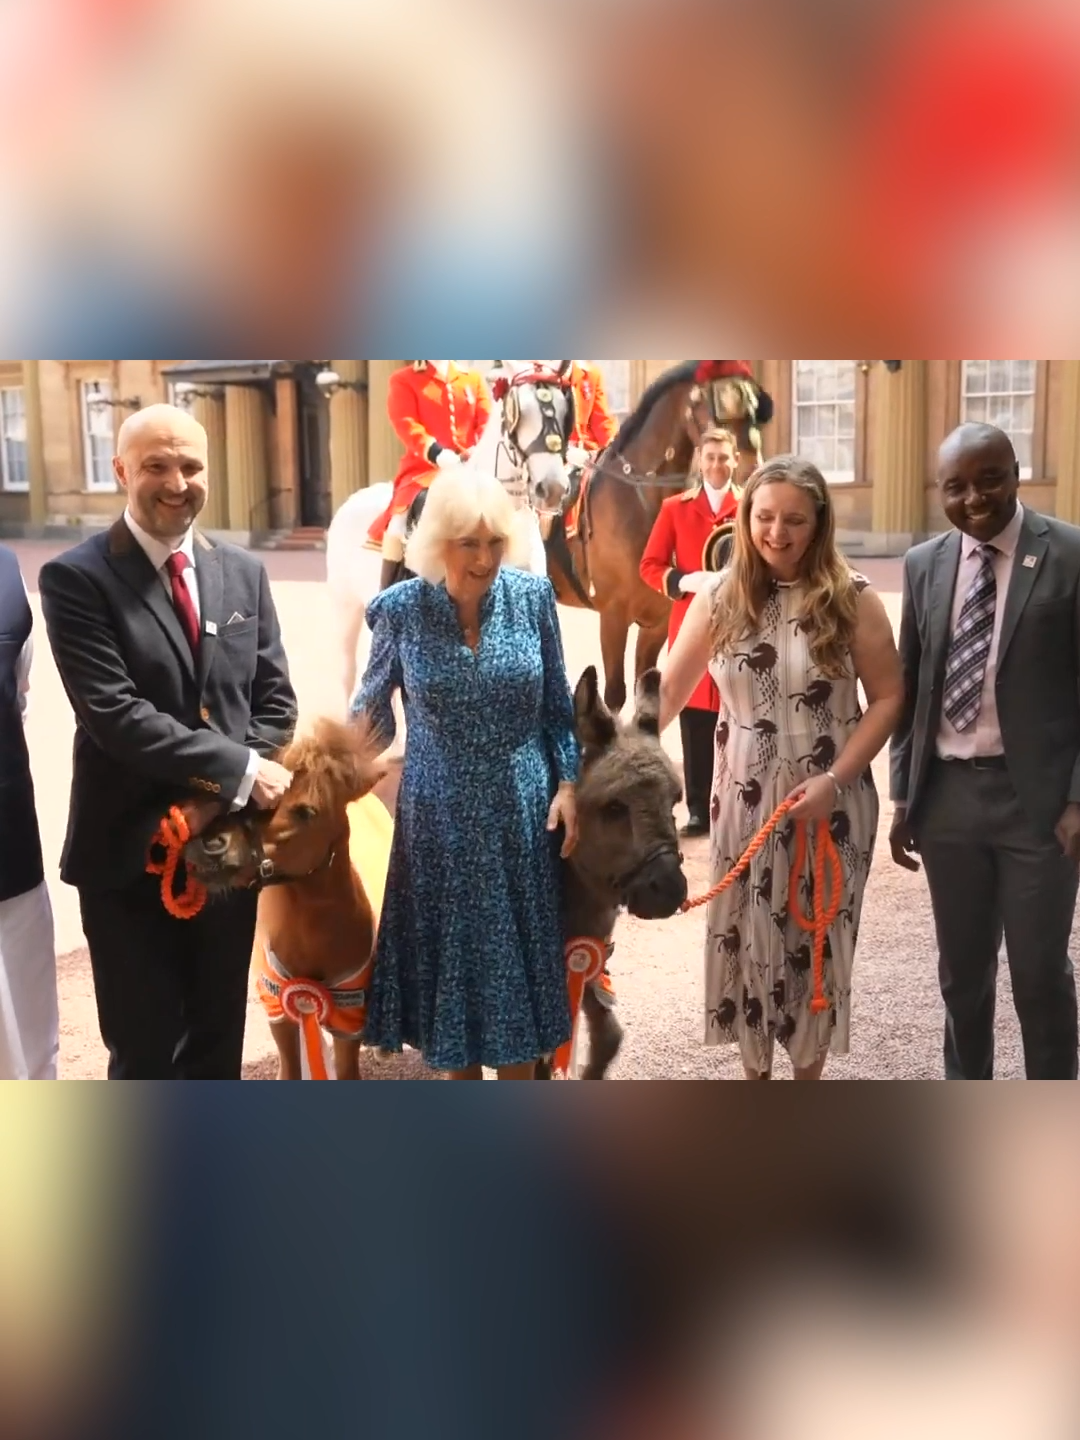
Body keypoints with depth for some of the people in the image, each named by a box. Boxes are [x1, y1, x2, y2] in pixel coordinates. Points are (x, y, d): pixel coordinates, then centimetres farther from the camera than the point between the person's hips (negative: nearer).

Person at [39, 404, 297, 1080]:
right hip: (129, 853, -4)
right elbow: (115, 714, -19)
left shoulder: (243, 573, 7)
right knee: (147, 1049, 7)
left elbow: (275, 699, 6)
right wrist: (238, 770, -21)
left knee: (218, 1036, 18)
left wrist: (219, 798, -8)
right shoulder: (76, 578, -9)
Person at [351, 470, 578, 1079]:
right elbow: (372, 707, 4)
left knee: (519, 945, 12)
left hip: (520, 809, 1)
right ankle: (463, 1084, 32)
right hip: (440, 812, -1)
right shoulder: (401, 608, -10)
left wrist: (568, 782, -3)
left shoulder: (533, 596, -7)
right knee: (449, 946, 11)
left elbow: (558, 702, 2)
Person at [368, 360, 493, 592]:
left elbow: (488, 420, 6)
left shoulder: (474, 378, 18)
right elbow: (406, 424, -8)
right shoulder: (403, 380, 8)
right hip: (423, 467, -3)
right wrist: (436, 453, -26)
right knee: (400, 519, -25)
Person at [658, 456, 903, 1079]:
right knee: (748, 937, 11)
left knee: (816, 940, 12)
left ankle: (809, 1077, 34)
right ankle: (756, 1076, 32)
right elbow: (670, 688, 1)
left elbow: (888, 698, -7)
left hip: (830, 804, -1)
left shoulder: (851, 598, -8)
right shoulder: (720, 596, -2)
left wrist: (834, 779, -16)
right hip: (745, 801, 2)